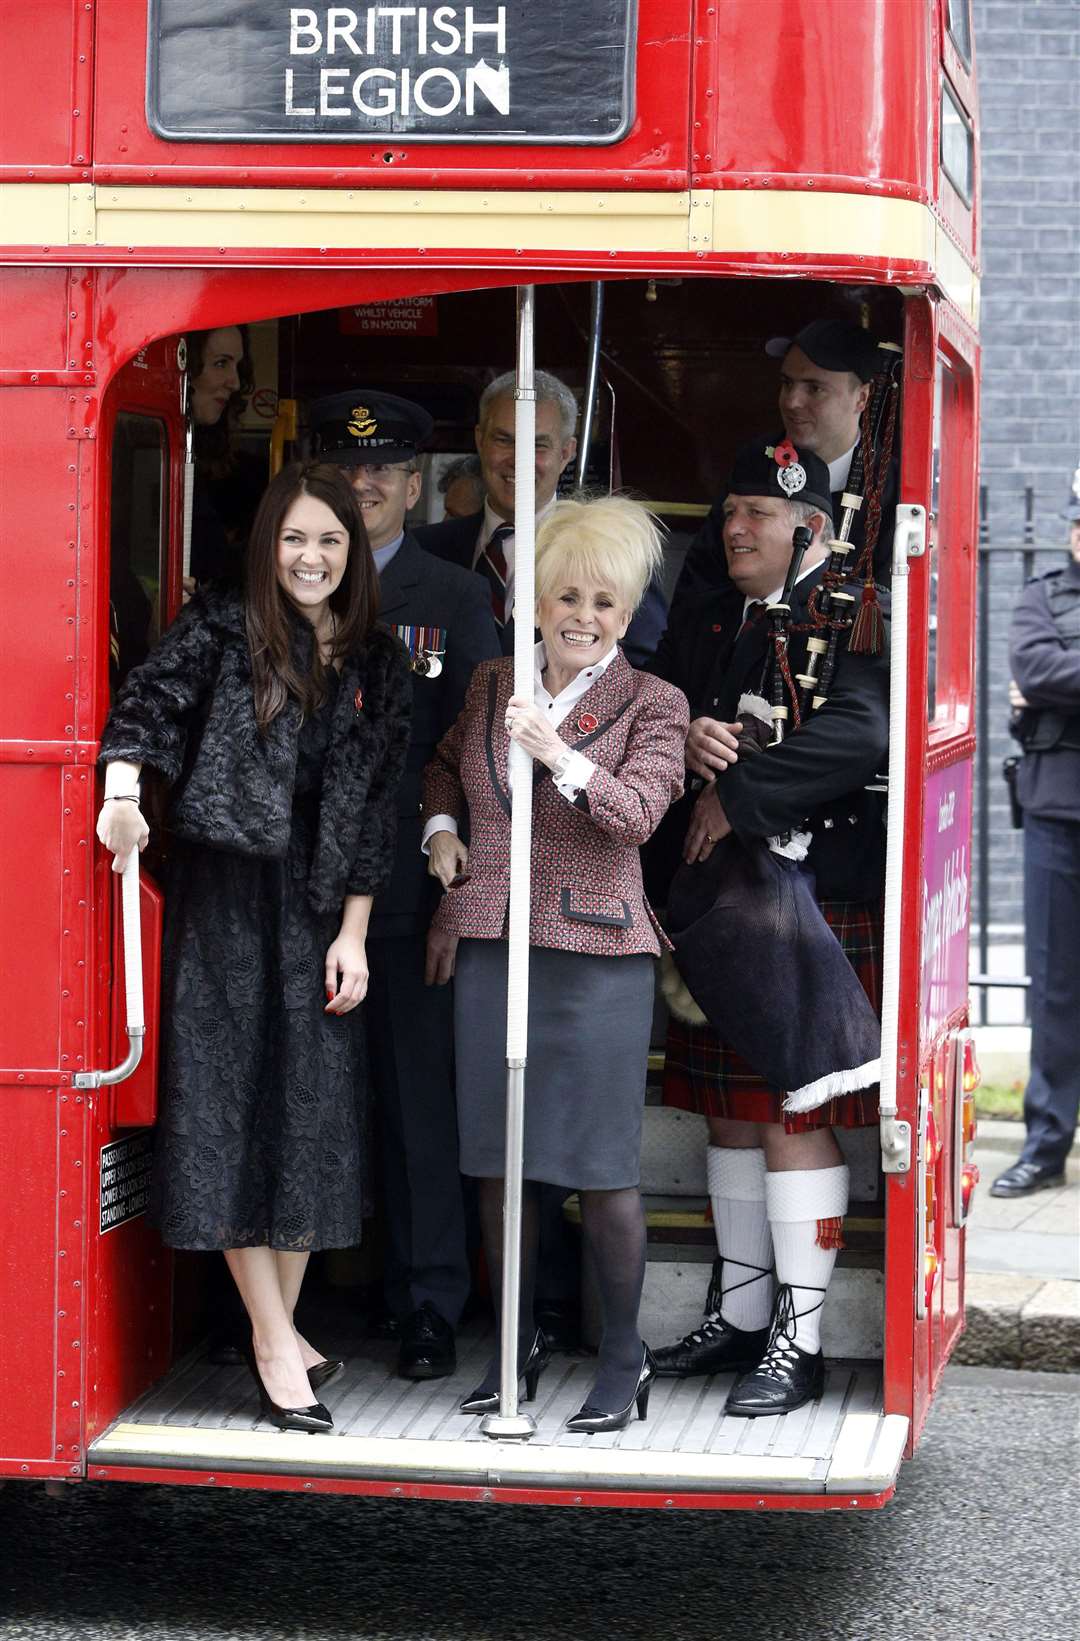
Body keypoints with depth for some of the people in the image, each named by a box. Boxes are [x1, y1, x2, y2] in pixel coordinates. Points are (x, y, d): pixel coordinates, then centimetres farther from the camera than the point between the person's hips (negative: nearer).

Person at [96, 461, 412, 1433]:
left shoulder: (376, 663, 8)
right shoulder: (222, 630, -1)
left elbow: (377, 805, 7)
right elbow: (150, 704, -16)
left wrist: (353, 932, 2)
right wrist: (124, 791, -36)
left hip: (320, 912, 3)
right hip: (224, 903, -3)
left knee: (313, 1109, 5)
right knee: (231, 1103, -4)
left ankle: (282, 1326, 18)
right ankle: (276, 1345, 1)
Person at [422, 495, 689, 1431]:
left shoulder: (651, 705, -1)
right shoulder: (492, 686, 12)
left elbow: (638, 813, -16)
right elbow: (446, 767, 30)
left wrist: (561, 756, -29)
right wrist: (442, 829, 10)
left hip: (595, 955, -4)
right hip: (491, 946, 4)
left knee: (601, 1167, -2)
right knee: (498, 1160, 8)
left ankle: (625, 1360, 11)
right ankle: (519, 1346, 22)